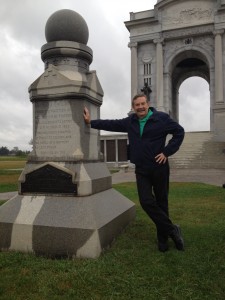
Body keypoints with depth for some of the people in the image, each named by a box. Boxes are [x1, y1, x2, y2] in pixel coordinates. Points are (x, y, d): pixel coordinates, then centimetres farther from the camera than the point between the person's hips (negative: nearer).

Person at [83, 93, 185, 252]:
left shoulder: (162, 118, -5)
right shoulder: (130, 122, 8)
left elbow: (179, 132, -2)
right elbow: (111, 124, 12)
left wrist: (167, 152, -8)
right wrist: (91, 122, 9)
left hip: (159, 167, -3)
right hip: (141, 169, 4)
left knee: (161, 202, 7)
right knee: (146, 202, -7)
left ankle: (163, 237, 22)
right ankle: (172, 229, 8)